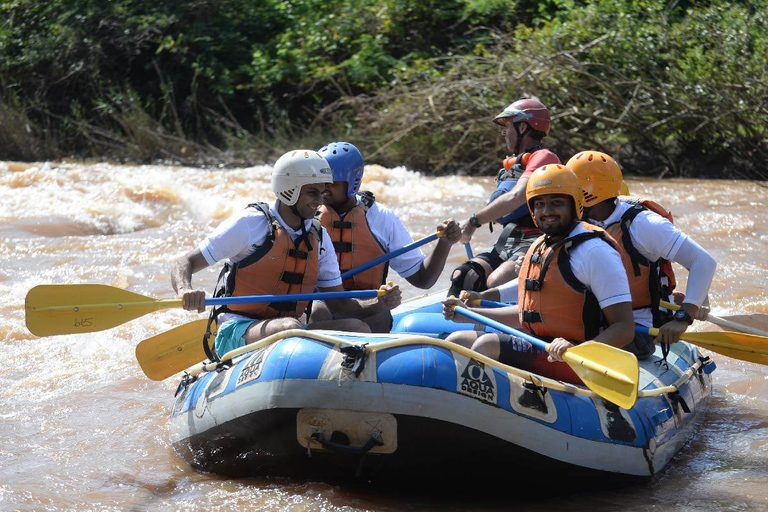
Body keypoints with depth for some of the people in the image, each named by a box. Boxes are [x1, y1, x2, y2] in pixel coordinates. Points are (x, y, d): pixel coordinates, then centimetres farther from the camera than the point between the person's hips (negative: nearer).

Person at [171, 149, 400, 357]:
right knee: (290, 327, -37)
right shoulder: (250, 223, -6)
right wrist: (185, 291, -31)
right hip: (238, 332, -6)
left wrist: (377, 304, -6)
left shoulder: (319, 237, 12)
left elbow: (339, 303, 14)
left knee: (358, 329, -19)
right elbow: (183, 265, -7)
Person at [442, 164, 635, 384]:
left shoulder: (593, 250, -12)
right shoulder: (539, 247, 16)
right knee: (456, 342, 1)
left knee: (488, 346, -26)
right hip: (538, 348, 9)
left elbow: (625, 329, -18)